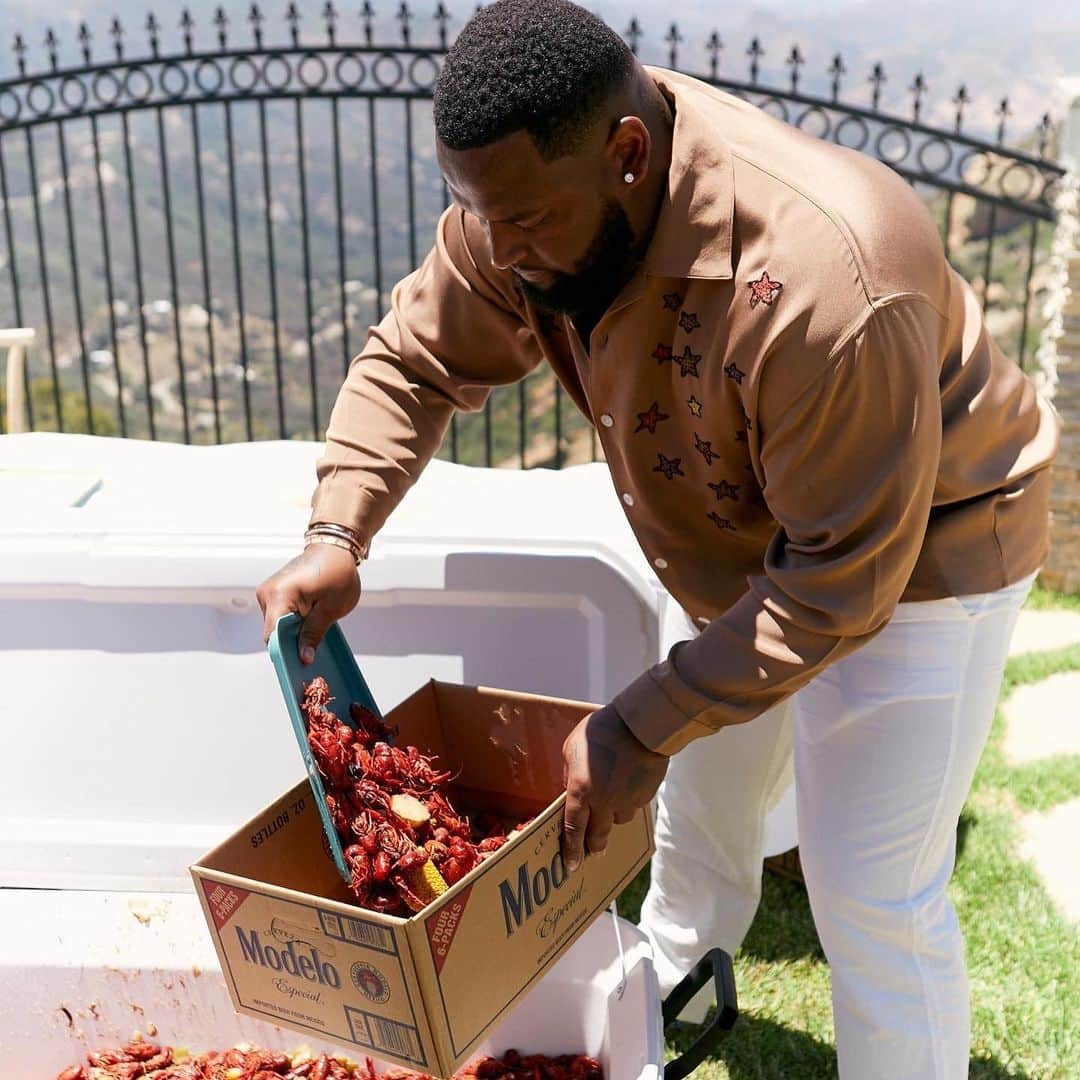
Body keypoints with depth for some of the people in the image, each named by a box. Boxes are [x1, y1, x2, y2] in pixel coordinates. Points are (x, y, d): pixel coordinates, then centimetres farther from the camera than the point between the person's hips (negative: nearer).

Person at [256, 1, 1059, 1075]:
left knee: (872, 898, -1)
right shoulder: (526, 197, -20)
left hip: (918, 553, -7)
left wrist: (642, 728, -32)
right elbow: (411, 359, -7)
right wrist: (335, 537, -21)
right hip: (744, 550, 7)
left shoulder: (821, 283, -42)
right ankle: (671, 991, 53)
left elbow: (843, 579, -34)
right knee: (702, 794, 25)